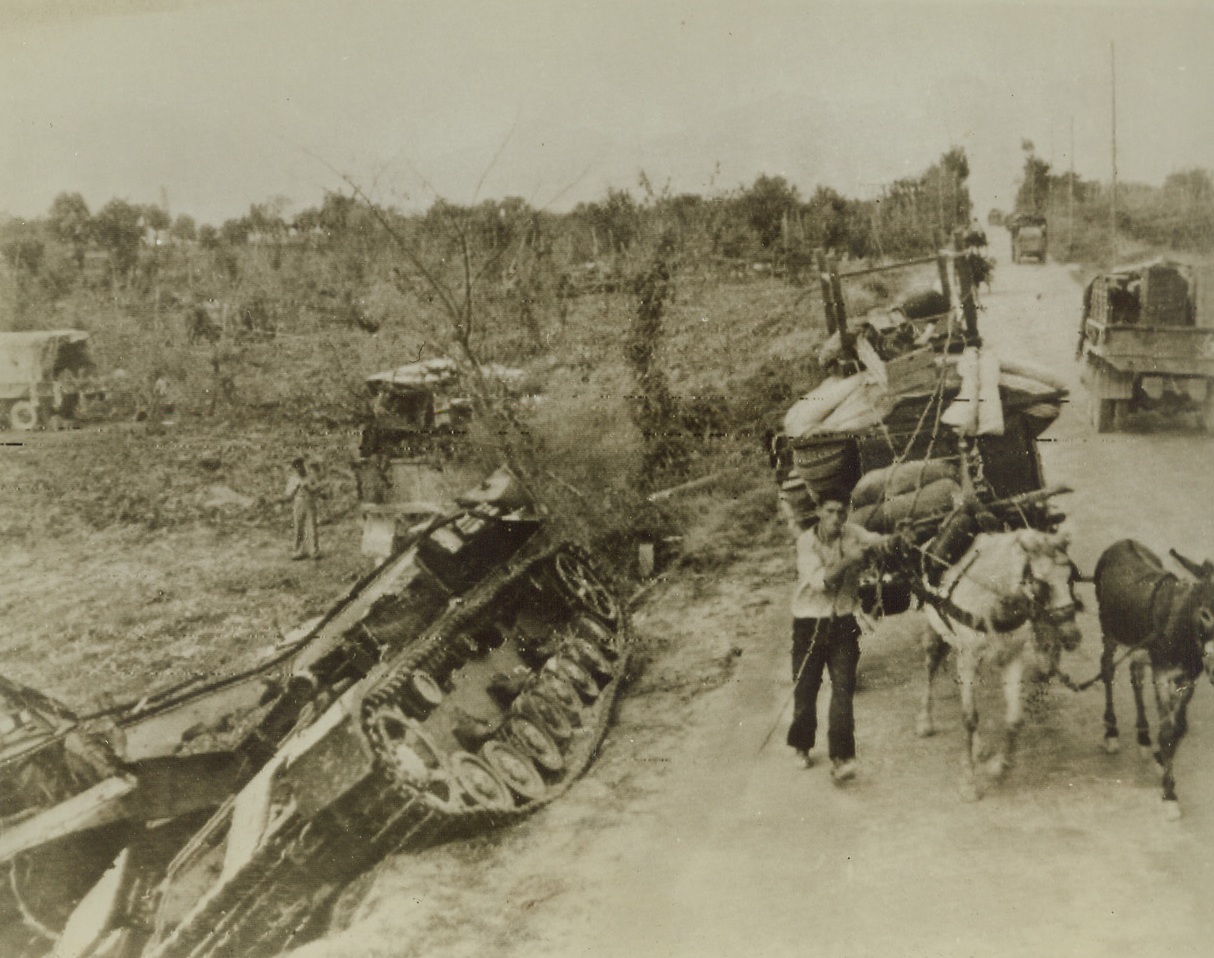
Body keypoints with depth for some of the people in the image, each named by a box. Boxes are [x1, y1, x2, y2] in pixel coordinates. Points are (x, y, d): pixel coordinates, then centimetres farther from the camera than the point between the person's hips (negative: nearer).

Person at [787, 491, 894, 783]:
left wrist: (883, 542, -46)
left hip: (844, 623, 1)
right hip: (809, 624, -1)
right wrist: (847, 561, -35)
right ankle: (802, 746, 33)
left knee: (843, 688, -10)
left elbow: (874, 540, -22)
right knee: (805, 688, 8)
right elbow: (819, 581, -22)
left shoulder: (852, 533, -4)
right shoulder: (806, 542, -10)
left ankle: (841, 757, -10)